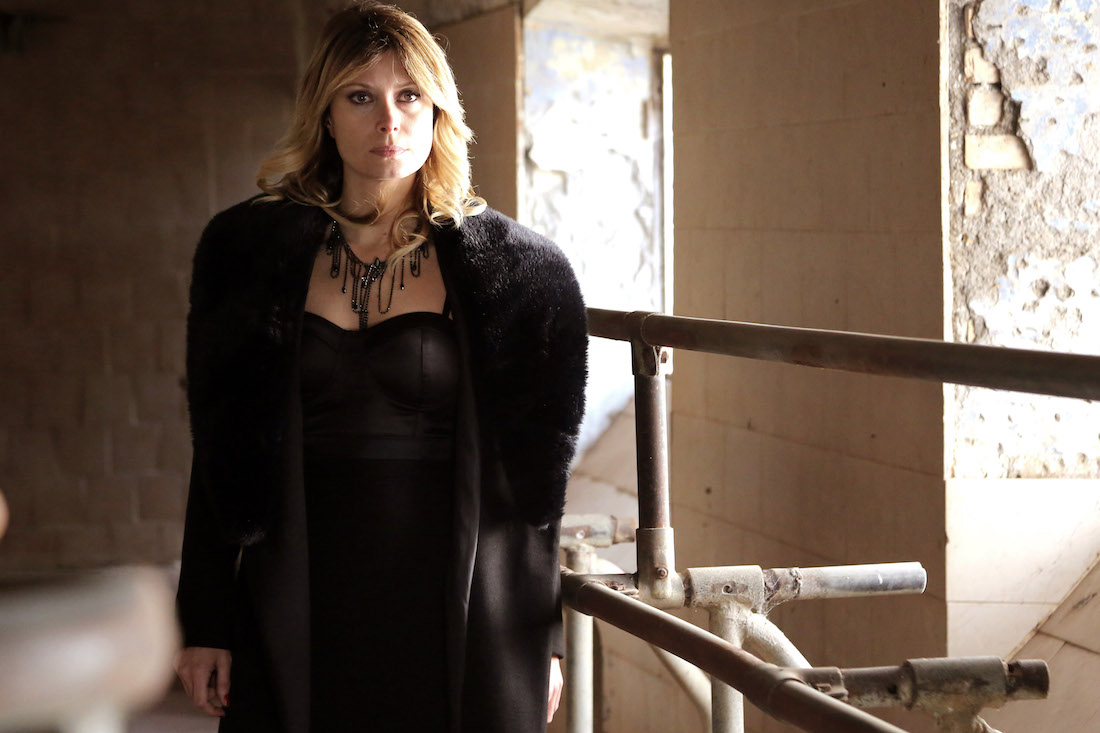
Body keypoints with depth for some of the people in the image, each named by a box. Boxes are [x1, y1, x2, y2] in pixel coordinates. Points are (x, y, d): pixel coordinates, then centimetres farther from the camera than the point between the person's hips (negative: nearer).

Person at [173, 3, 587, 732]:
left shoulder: (512, 269, 0)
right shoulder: (251, 252, 4)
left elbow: (537, 478, 2)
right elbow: (216, 456, 6)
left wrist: (543, 636, 1)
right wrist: (206, 622, 3)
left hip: (458, 610, -1)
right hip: (301, 609, 1)